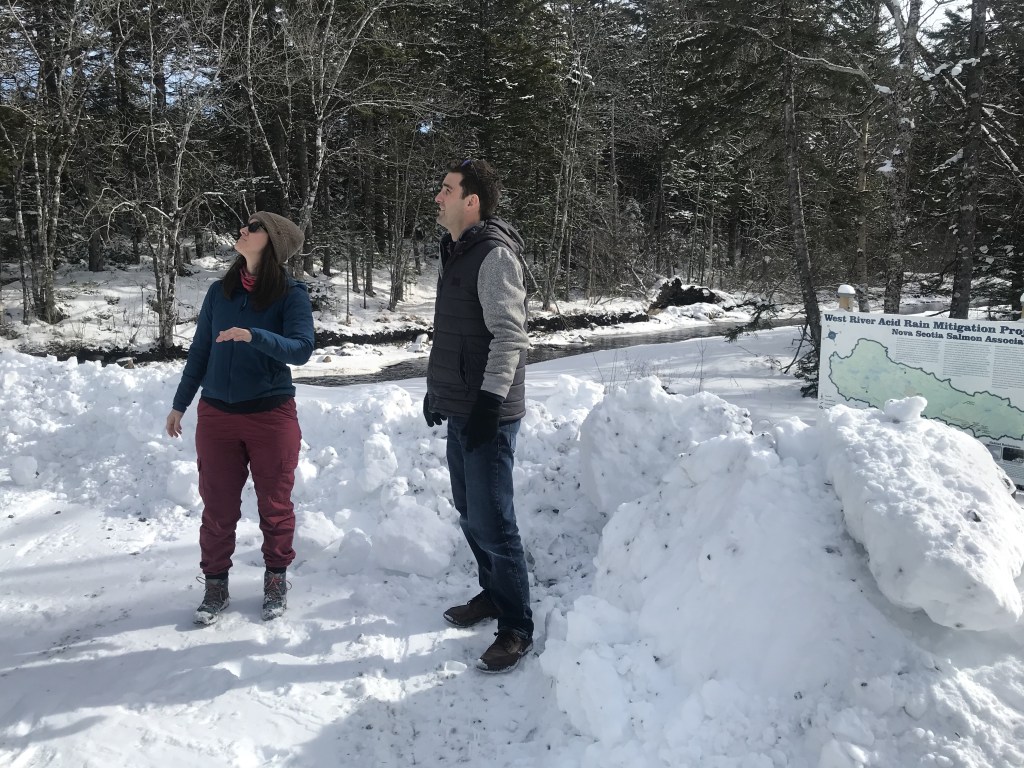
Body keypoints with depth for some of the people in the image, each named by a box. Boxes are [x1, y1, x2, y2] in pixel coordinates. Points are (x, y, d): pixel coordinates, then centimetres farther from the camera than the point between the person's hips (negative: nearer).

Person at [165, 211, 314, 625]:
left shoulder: (291, 294, -8)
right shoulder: (219, 292, 4)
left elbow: (301, 349, -20)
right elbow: (199, 351, 11)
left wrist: (253, 336, -35)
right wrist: (179, 404, 15)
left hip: (272, 415, -3)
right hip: (216, 414, 3)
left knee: (274, 505, 8)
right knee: (218, 505, 9)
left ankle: (276, 580, 26)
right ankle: (215, 584, 25)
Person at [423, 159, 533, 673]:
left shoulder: (494, 255, -14)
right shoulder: (454, 253, 15)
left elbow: (510, 334, -21)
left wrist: (489, 400, -25)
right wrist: (434, 386, 23)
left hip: (488, 413, -10)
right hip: (459, 408, 10)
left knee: (491, 520, -5)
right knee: (470, 512, 18)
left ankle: (517, 628, 7)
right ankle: (493, 593, 35)